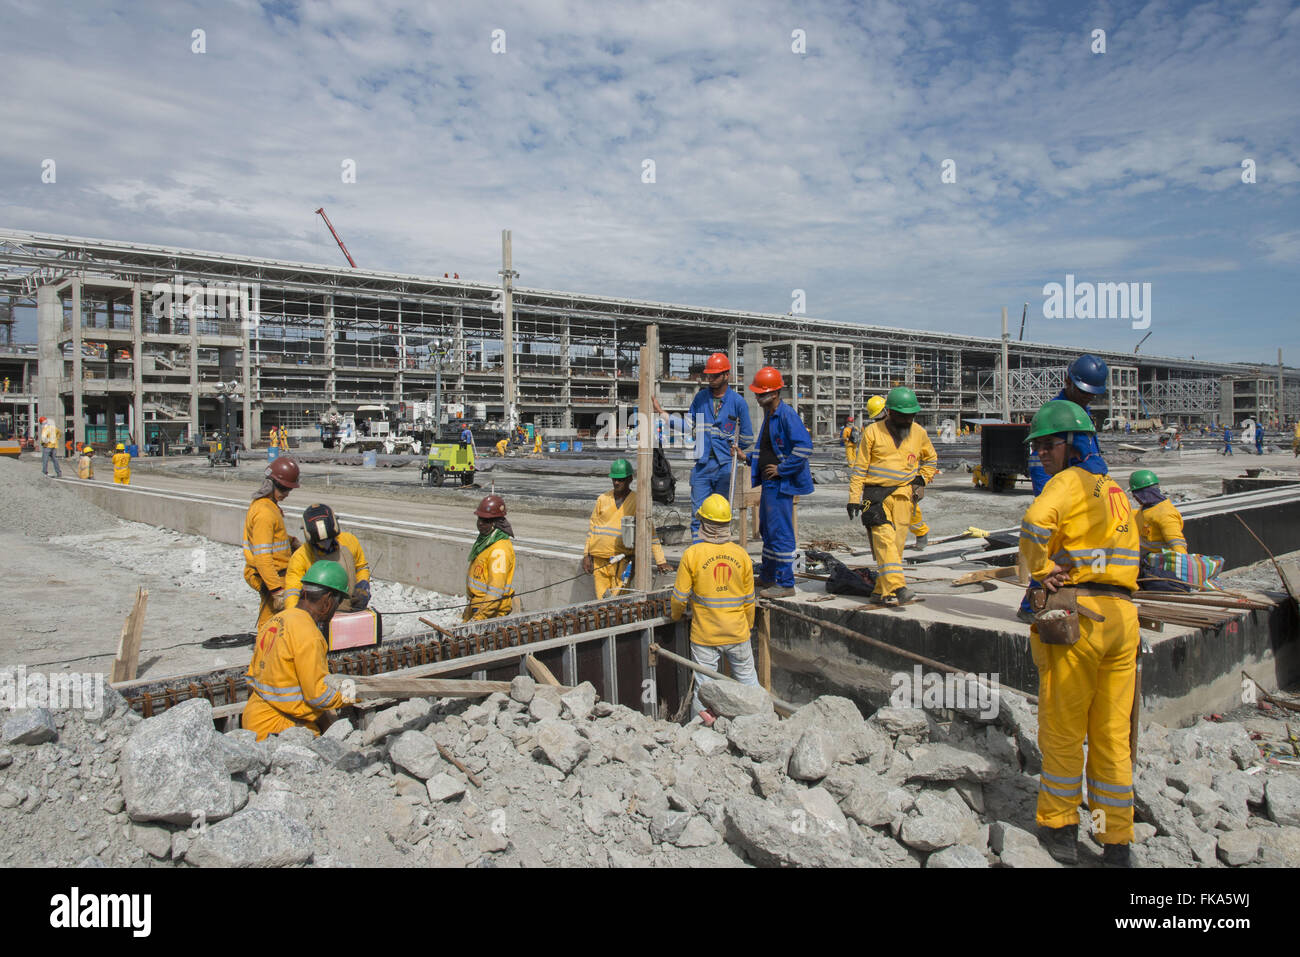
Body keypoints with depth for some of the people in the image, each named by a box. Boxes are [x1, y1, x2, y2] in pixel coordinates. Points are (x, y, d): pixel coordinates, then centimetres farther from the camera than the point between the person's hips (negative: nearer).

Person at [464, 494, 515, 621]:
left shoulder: (500, 549, -22)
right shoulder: (484, 538, 11)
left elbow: (496, 589, -26)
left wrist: (480, 616, -27)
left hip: (491, 610, -9)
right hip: (476, 606, 9)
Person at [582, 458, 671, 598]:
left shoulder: (637, 502, -1)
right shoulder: (603, 499, 8)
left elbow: (649, 532, -4)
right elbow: (592, 528, 13)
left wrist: (661, 561, -7)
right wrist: (586, 555, 8)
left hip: (621, 560, -3)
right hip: (598, 560, 3)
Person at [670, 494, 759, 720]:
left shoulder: (692, 554, -13)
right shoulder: (741, 554, -3)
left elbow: (680, 597, -7)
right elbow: (748, 599, 5)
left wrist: (676, 615, 14)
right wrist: (749, 625, 21)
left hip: (705, 634, -3)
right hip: (738, 633, 3)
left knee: (704, 684, 7)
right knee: (747, 678, 18)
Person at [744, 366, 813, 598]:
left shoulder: (786, 415, -17)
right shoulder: (769, 415, 14)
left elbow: (805, 447, -25)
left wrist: (781, 469, -21)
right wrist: (748, 457, 12)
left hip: (780, 483, -11)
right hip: (769, 483, 11)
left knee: (780, 533, -5)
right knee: (767, 531, 19)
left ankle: (786, 584, 3)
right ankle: (767, 577, 32)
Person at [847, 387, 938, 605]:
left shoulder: (918, 433, 9)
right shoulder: (872, 432, 0)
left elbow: (931, 460, 28)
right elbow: (860, 468, 3)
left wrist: (922, 479, 11)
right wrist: (854, 498, -2)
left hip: (903, 495, 3)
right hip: (875, 494, -3)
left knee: (896, 544, 0)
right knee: (884, 538, -18)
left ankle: (883, 592, 7)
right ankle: (896, 585, -25)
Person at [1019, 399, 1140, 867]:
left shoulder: (1069, 481, -5)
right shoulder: (1115, 491, 20)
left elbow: (1036, 520, -26)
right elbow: (1125, 552, 20)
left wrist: (1041, 570, -11)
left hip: (1077, 611, -7)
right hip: (1123, 614, 7)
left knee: (1063, 728, 6)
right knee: (1113, 734, 12)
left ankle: (1060, 827, 18)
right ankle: (1117, 842, 18)